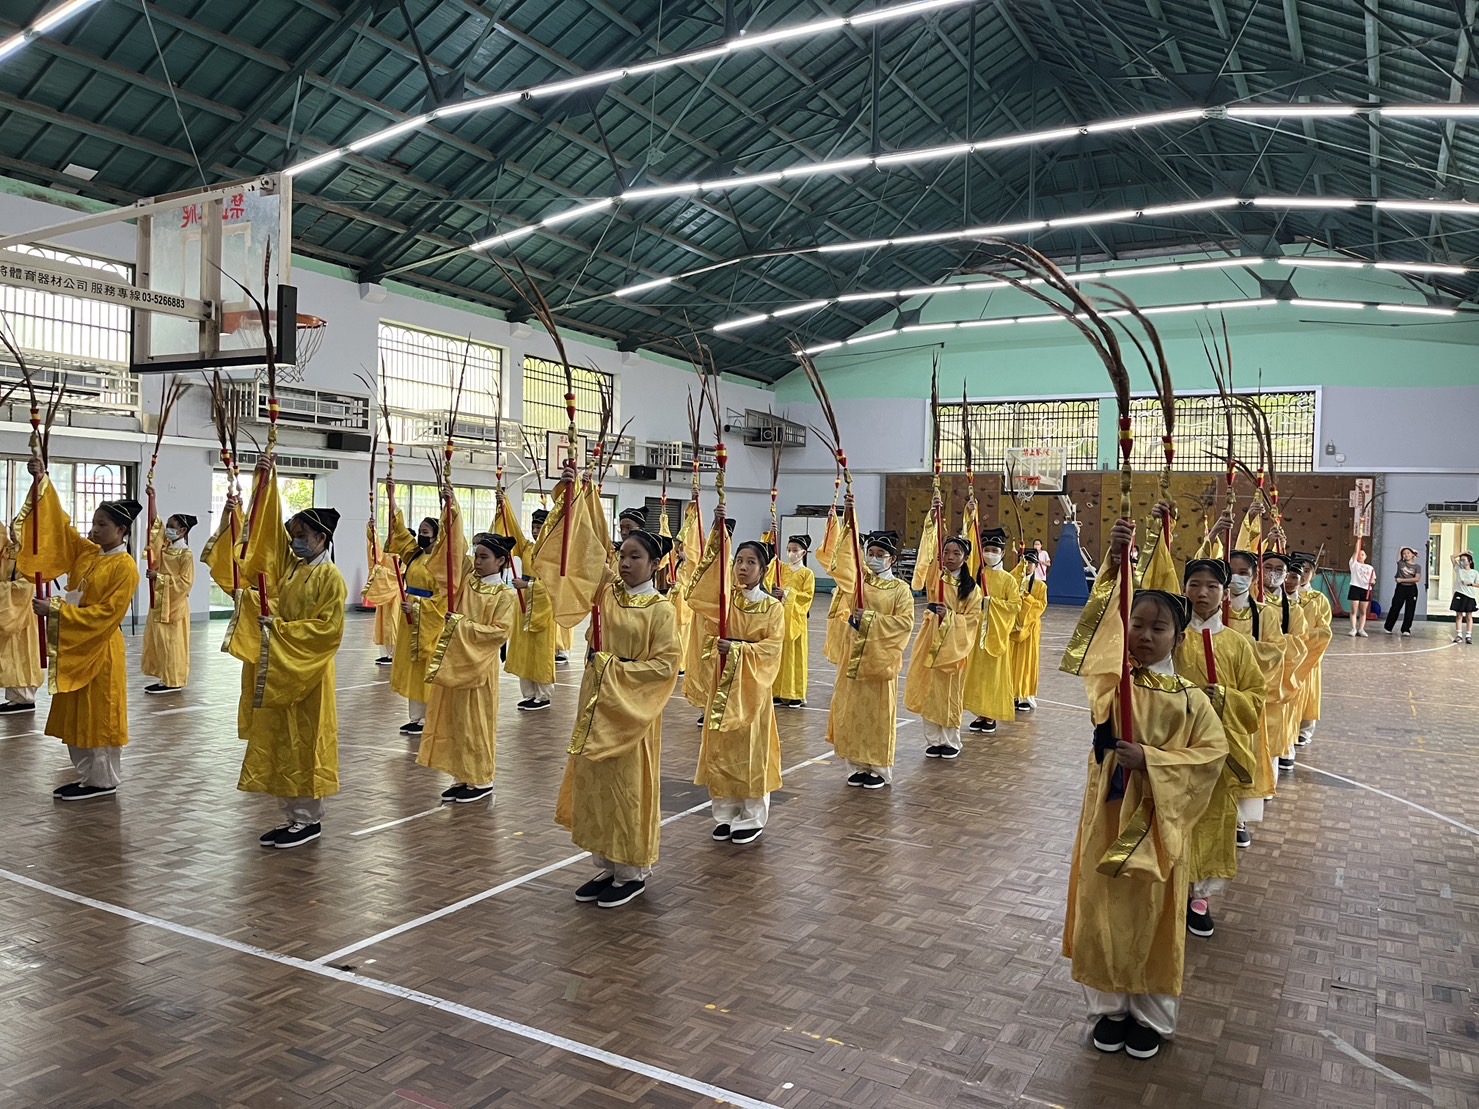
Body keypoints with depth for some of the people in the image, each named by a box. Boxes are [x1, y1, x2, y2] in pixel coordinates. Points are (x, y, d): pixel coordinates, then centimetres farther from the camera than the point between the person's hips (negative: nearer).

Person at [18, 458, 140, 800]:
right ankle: (88, 776, 22)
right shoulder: (86, 553, 8)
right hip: (74, 646, 8)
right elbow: (58, 524, 8)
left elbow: (106, 614, -19)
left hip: (101, 650, -8)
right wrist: (42, 482, -1)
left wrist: (57, 611, -22)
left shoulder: (125, 567, -14)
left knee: (100, 716, -1)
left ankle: (104, 781, 9)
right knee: (75, 716, 12)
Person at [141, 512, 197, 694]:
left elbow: (185, 582, -17)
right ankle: (166, 678, 17)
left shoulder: (186, 555, -13)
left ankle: (174, 681, 4)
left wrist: (160, 577, -20)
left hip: (174, 605, -8)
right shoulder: (164, 547, 8)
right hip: (159, 603, 8)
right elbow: (155, 526, 11)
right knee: (159, 642, 10)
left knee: (172, 643, -3)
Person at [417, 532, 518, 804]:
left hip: (479, 666, -6)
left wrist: (462, 624, -19)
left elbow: (499, 632, -18)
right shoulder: (467, 581, 7)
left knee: (476, 722, 2)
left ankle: (482, 781, 14)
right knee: (455, 720, 10)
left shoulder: (506, 595, -10)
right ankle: (463, 777, 22)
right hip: (454, 663, 6)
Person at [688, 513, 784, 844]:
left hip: (752, 687, -3)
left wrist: (738, 649, -24)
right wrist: (716, 538, -23)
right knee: (721, 749, 8)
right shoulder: (724, 599, 3)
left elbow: (771, 648, -11)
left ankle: (752, 818, 18)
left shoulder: (773, 607, -4)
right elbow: (698, 588, -14)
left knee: (750, 750, 4)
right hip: (723, 685, 3)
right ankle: (725, 814, 21)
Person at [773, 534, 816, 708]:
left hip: (796, 619, -4)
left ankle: (796, 694, 5)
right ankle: (779, 691, 11)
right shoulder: (782, 569, 10)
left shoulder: (807, 573, -2)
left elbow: (808, 595, -9)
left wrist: (788, 593, -19)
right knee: (779, 654, 4)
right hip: (780, 617, 4)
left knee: (795, 655, 0)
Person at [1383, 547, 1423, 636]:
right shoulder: (1401, 563, 5)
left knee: (1409, 610, 2)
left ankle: (1406, 629, 9)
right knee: (1395, 608, 3)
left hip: (1411, 589, 0)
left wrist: (1402, 580, -13)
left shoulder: (1417, 567, 2)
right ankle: (1388, 627, 12)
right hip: (1401, 588, 0)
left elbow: (1417, 579, -12)